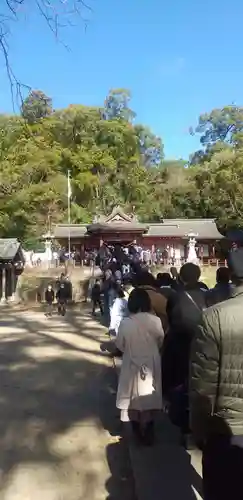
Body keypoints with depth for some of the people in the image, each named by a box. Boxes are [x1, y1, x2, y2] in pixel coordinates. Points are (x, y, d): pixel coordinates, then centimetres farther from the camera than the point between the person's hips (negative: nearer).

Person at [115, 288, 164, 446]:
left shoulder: (125, 323, -18)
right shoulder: (155, 321, -16)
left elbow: (120, 346, -5)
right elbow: (161, 342, 0)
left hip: (132, 366, -1)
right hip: (151, 366, 1)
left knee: (134, 398, 16)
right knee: (149, 399, 16)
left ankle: (138, 432, 28)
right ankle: (148, 433, 27)